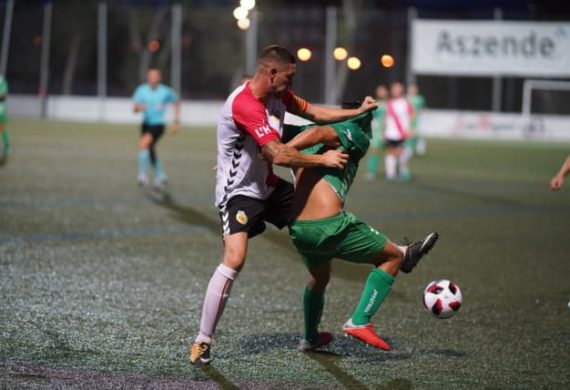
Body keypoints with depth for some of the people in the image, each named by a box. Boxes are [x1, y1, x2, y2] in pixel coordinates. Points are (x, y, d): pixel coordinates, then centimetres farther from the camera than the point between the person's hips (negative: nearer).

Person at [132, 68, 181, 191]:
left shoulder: (166, 92, -8)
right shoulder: (142, 90, -2)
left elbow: (177, 102, 11)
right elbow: (134, 108, -3)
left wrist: (176, 122, 10)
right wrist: (139, 107, -28)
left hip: (158, 125, -5)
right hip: (146, 124, 5)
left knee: (143, 143, -27)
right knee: (151, 153, 14)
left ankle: (142, 175, -22)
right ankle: (160, 177, 33)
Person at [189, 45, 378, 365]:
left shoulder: (279, 95, -1)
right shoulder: (244, 105, -29)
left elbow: (314, 112, 16)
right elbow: (280, 156, -32)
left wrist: (358, 111, 6)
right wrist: (323, 160, -19)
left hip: (269, 187, 9)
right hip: (239, 192, -9)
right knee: (235, 259, -24)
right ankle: (203, 342, -16)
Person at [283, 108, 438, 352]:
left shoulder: (304, 132, 19)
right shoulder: (356, 134, 0)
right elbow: (321, 133, -18)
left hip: (297, 229, 7)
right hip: (330, 226, -7)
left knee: (319, 279, 36)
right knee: (393, 257, 14)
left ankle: (310, 338, 52)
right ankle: (360, 321, 5)